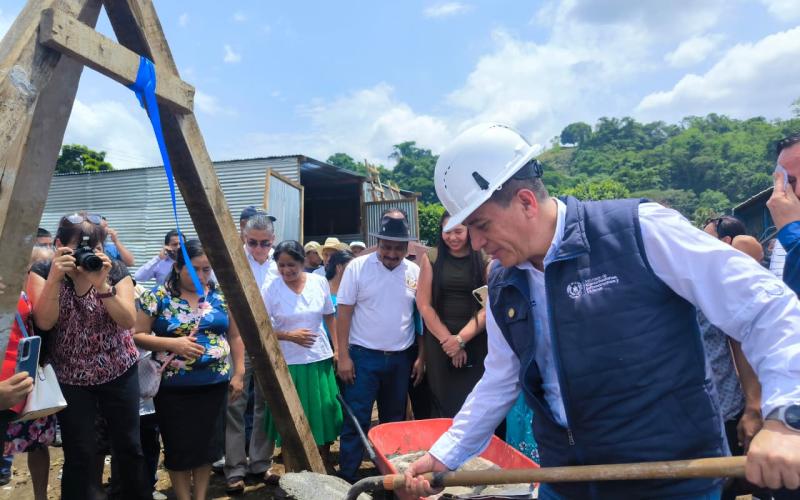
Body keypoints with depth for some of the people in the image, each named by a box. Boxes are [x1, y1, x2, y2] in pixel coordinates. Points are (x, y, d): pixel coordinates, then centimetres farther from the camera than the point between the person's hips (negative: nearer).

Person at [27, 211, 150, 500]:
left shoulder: (116, 271, -7)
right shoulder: (43, 272, -7)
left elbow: (128, 321, -17)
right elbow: (44, 322, -18)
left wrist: (102, 284, -29)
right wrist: (55, 277, -28)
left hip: (119, 373, 1)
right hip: (69, 378, -1)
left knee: (129, 445, 10)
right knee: (79, 453, 4)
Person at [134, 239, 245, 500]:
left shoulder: (221, 296, 1)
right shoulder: (157, 297, -6)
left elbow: (235, 336, 6)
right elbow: (137, 336, -6)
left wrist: (239, 373, 1)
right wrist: (173, 343, -19)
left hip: (214, 384, 3)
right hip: (173, 388, -2)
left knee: (208, 445, 12)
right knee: (179, 447, 8)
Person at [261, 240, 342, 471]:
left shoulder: (320, 282, -2)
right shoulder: (270, 289, -8)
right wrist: (290, 335, -18)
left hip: (320, 358, 2)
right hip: (287, 362, -2)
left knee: (325, 411, 10)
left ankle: (326, 462, 30)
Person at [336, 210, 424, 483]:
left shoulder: (415, 272, 1)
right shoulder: (358, 266, -7)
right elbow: (344, 313, -6)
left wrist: (421, 357, 3)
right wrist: (343, 356, -10)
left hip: (401, 359, 3)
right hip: (363, 356, -3)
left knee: (394, 422, 15)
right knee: (356, 421, 0)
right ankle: (346, 478, 13)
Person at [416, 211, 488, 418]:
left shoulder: (485, 259, 1)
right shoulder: (431, 258, 4)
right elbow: (423, 304, 0)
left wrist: (461, 338, -9)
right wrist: (447, 339, -6)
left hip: (476, 342, 0)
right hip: (439, 342, 1)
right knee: (442, 403, 6)